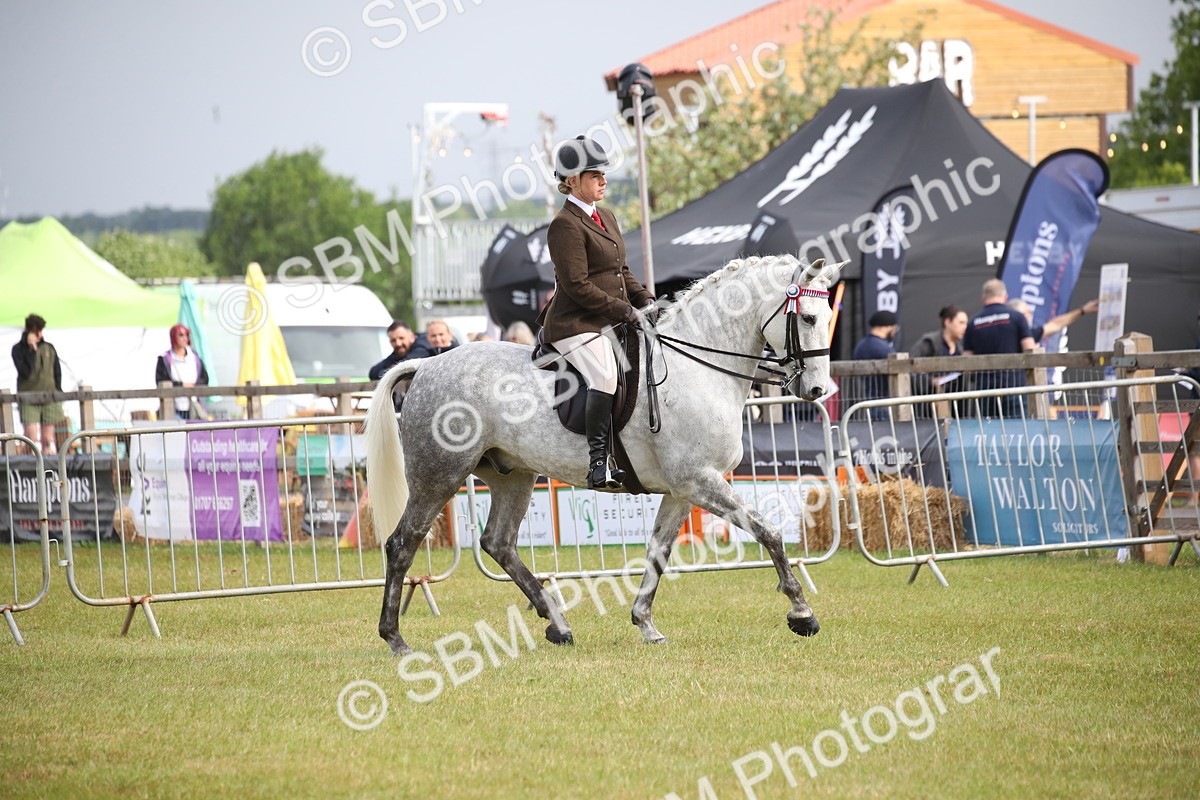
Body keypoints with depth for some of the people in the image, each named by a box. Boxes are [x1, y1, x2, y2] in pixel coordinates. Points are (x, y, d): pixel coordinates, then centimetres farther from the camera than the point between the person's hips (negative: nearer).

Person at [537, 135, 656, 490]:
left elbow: (621, 271, 24)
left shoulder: (607, 217, 18)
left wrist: (645, 301, 7)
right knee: (606, 377, -31)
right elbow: (578, 286, -17)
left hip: (608, 324, 10)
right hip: (575, 324, -10)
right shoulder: (565, 225, -12)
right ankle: (598, 462, -33)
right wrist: (624, 311, -17)